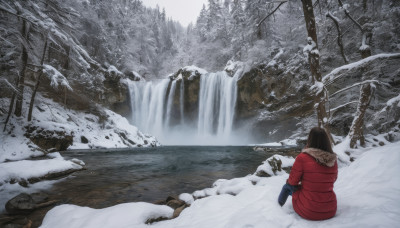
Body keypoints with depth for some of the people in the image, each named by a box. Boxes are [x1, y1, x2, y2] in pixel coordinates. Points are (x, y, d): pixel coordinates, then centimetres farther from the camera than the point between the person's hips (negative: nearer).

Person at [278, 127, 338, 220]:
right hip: (331, 212, 5)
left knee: (287, 187, 19)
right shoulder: (333, 160, -3)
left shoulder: (302, 158, -17)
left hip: (307, 212, -4)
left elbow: (292, 182, -7)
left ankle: (279, 206, 36)